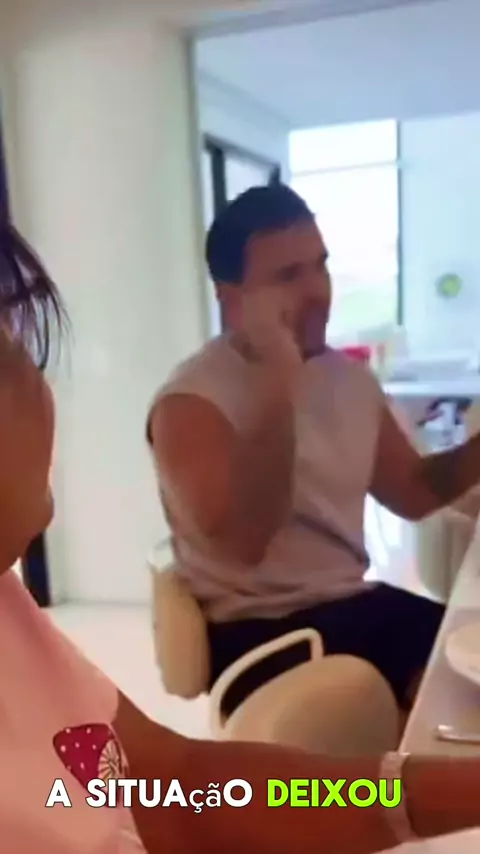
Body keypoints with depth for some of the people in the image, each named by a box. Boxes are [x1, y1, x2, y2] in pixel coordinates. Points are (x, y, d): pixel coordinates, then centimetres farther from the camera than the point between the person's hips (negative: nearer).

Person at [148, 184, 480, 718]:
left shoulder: (350, 378, 7)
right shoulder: (191, 402, -13)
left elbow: (413, 492, 17)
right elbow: (242, 542, -28)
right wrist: (278, 381, -30)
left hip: (354, 604, 7)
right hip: (258, 633, -7)